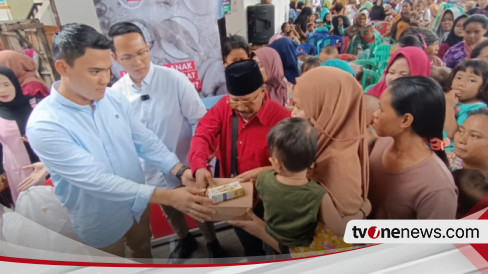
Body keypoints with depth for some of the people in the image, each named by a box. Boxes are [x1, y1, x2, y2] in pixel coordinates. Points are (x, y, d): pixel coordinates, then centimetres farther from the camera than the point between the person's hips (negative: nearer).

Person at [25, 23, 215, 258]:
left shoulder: (114, 100, -10)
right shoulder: (44, 126, -27)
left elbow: (146, 141, -7)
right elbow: (95, 179, -33)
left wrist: (181, 171, -23)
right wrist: (167, 197, -37)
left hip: (137, 204, 5)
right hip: (100, 223, -4)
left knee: (143, 250, 29)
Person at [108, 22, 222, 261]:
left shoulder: (175, 80, -18)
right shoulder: (115, 93, -9)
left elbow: (199, 121, -15)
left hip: (186, 167, -3)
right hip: (151, 172, 4)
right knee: (170, 212, 28)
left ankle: (212, 243, 50)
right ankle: (185, 240, 58)